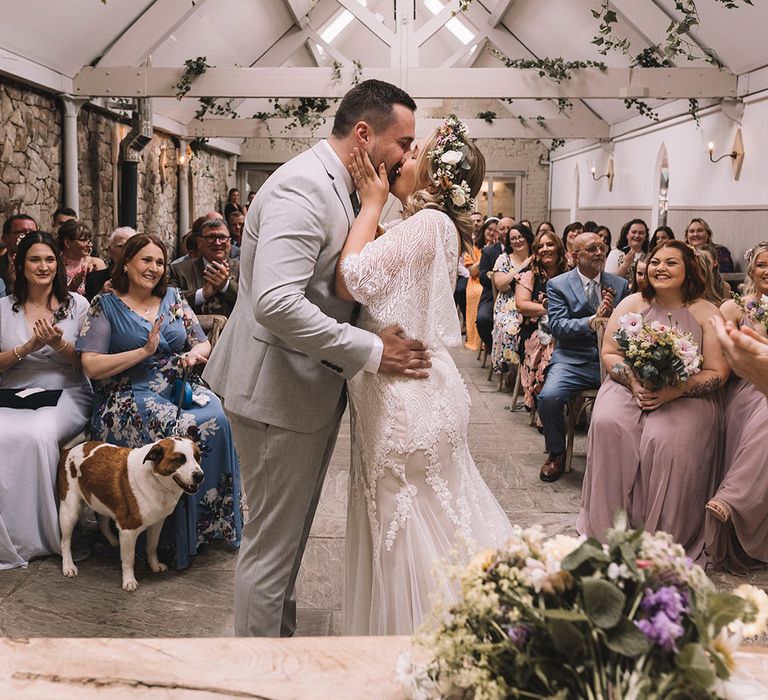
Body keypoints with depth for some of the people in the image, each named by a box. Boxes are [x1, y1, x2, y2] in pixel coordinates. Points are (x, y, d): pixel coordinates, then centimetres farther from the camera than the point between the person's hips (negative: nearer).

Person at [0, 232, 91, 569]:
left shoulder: (77, 305, 9)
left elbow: (87, 364, 7)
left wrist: (59, 344, -12)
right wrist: (28, 347, -11)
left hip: (64, 396, -1)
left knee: (36, 434, -34)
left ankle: (37, 534, -18)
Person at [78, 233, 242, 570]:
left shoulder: (173, 298, 17)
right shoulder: (105, 306, 5)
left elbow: (203, 344, 17)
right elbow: (91, 366, -5)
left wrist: (194, 355, -7)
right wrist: (144, 351, -12)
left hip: (180, 389, 4)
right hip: (129, 396, -4)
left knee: (218, 419, -28)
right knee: (179, 429, -34)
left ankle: (216, 522, -15)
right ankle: (179, 536, -18)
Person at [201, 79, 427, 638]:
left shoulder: (339, 187, 9)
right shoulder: (301, 188, -21)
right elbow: (276, 302, -32)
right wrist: (371, 351, -27)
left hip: (316, 386, 10)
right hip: (280, 390, -10)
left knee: (292, 535, 23)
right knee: (272, 545, 5)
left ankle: (282, 632, 41)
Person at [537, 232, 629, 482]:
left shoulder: (619, 285, 14)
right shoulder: (557, 285, 5)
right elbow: (558, 327, -7)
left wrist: (611, 315, -10)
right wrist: (593, 321, -21)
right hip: (572, 360, -2)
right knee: (549, 397, -29)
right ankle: (556, 454, 0)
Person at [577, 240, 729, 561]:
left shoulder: (707, 314, 1)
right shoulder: (632, 304, 7)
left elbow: (717, 373, -3)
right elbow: (609, 353, 6)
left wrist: (675, 391, -18)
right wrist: (634, 382, -14)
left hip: (685, 397, -2)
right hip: (629, 387, 2)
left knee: (665, 440, -32)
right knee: (607, 424, -29)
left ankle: (661, 536, -15)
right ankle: (609, 527, -17)